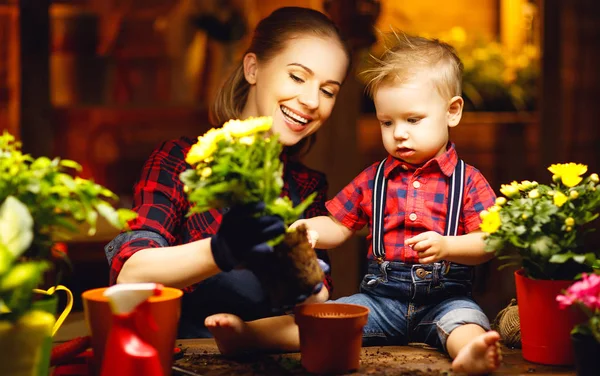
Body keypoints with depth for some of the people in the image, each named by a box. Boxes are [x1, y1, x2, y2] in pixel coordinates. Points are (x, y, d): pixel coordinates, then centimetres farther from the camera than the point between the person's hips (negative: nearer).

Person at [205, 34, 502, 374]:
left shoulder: (468, 181, 2)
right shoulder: (373, 179, 13)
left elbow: (489, 241, -6)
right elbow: (337, 227, 15)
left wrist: (446, 247, -25)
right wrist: (311, 229, -8)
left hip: (444, 298, -3)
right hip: (381, 296, 3)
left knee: (466, 319, -35)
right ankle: (244, 333, -33)